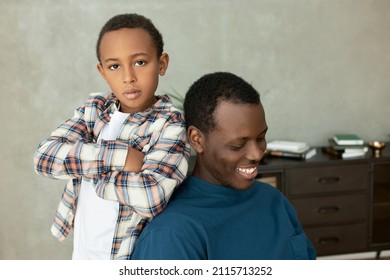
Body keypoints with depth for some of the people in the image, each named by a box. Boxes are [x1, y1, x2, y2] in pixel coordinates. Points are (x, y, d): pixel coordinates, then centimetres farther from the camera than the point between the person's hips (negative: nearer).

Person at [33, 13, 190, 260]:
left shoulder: (170, 124, -17)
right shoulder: (94, 108, -3)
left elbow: (152, 198, -31)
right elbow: (44, 156, -15)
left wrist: (88, 168, -18)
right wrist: (120, 156, -24)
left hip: (132, 259, -4)